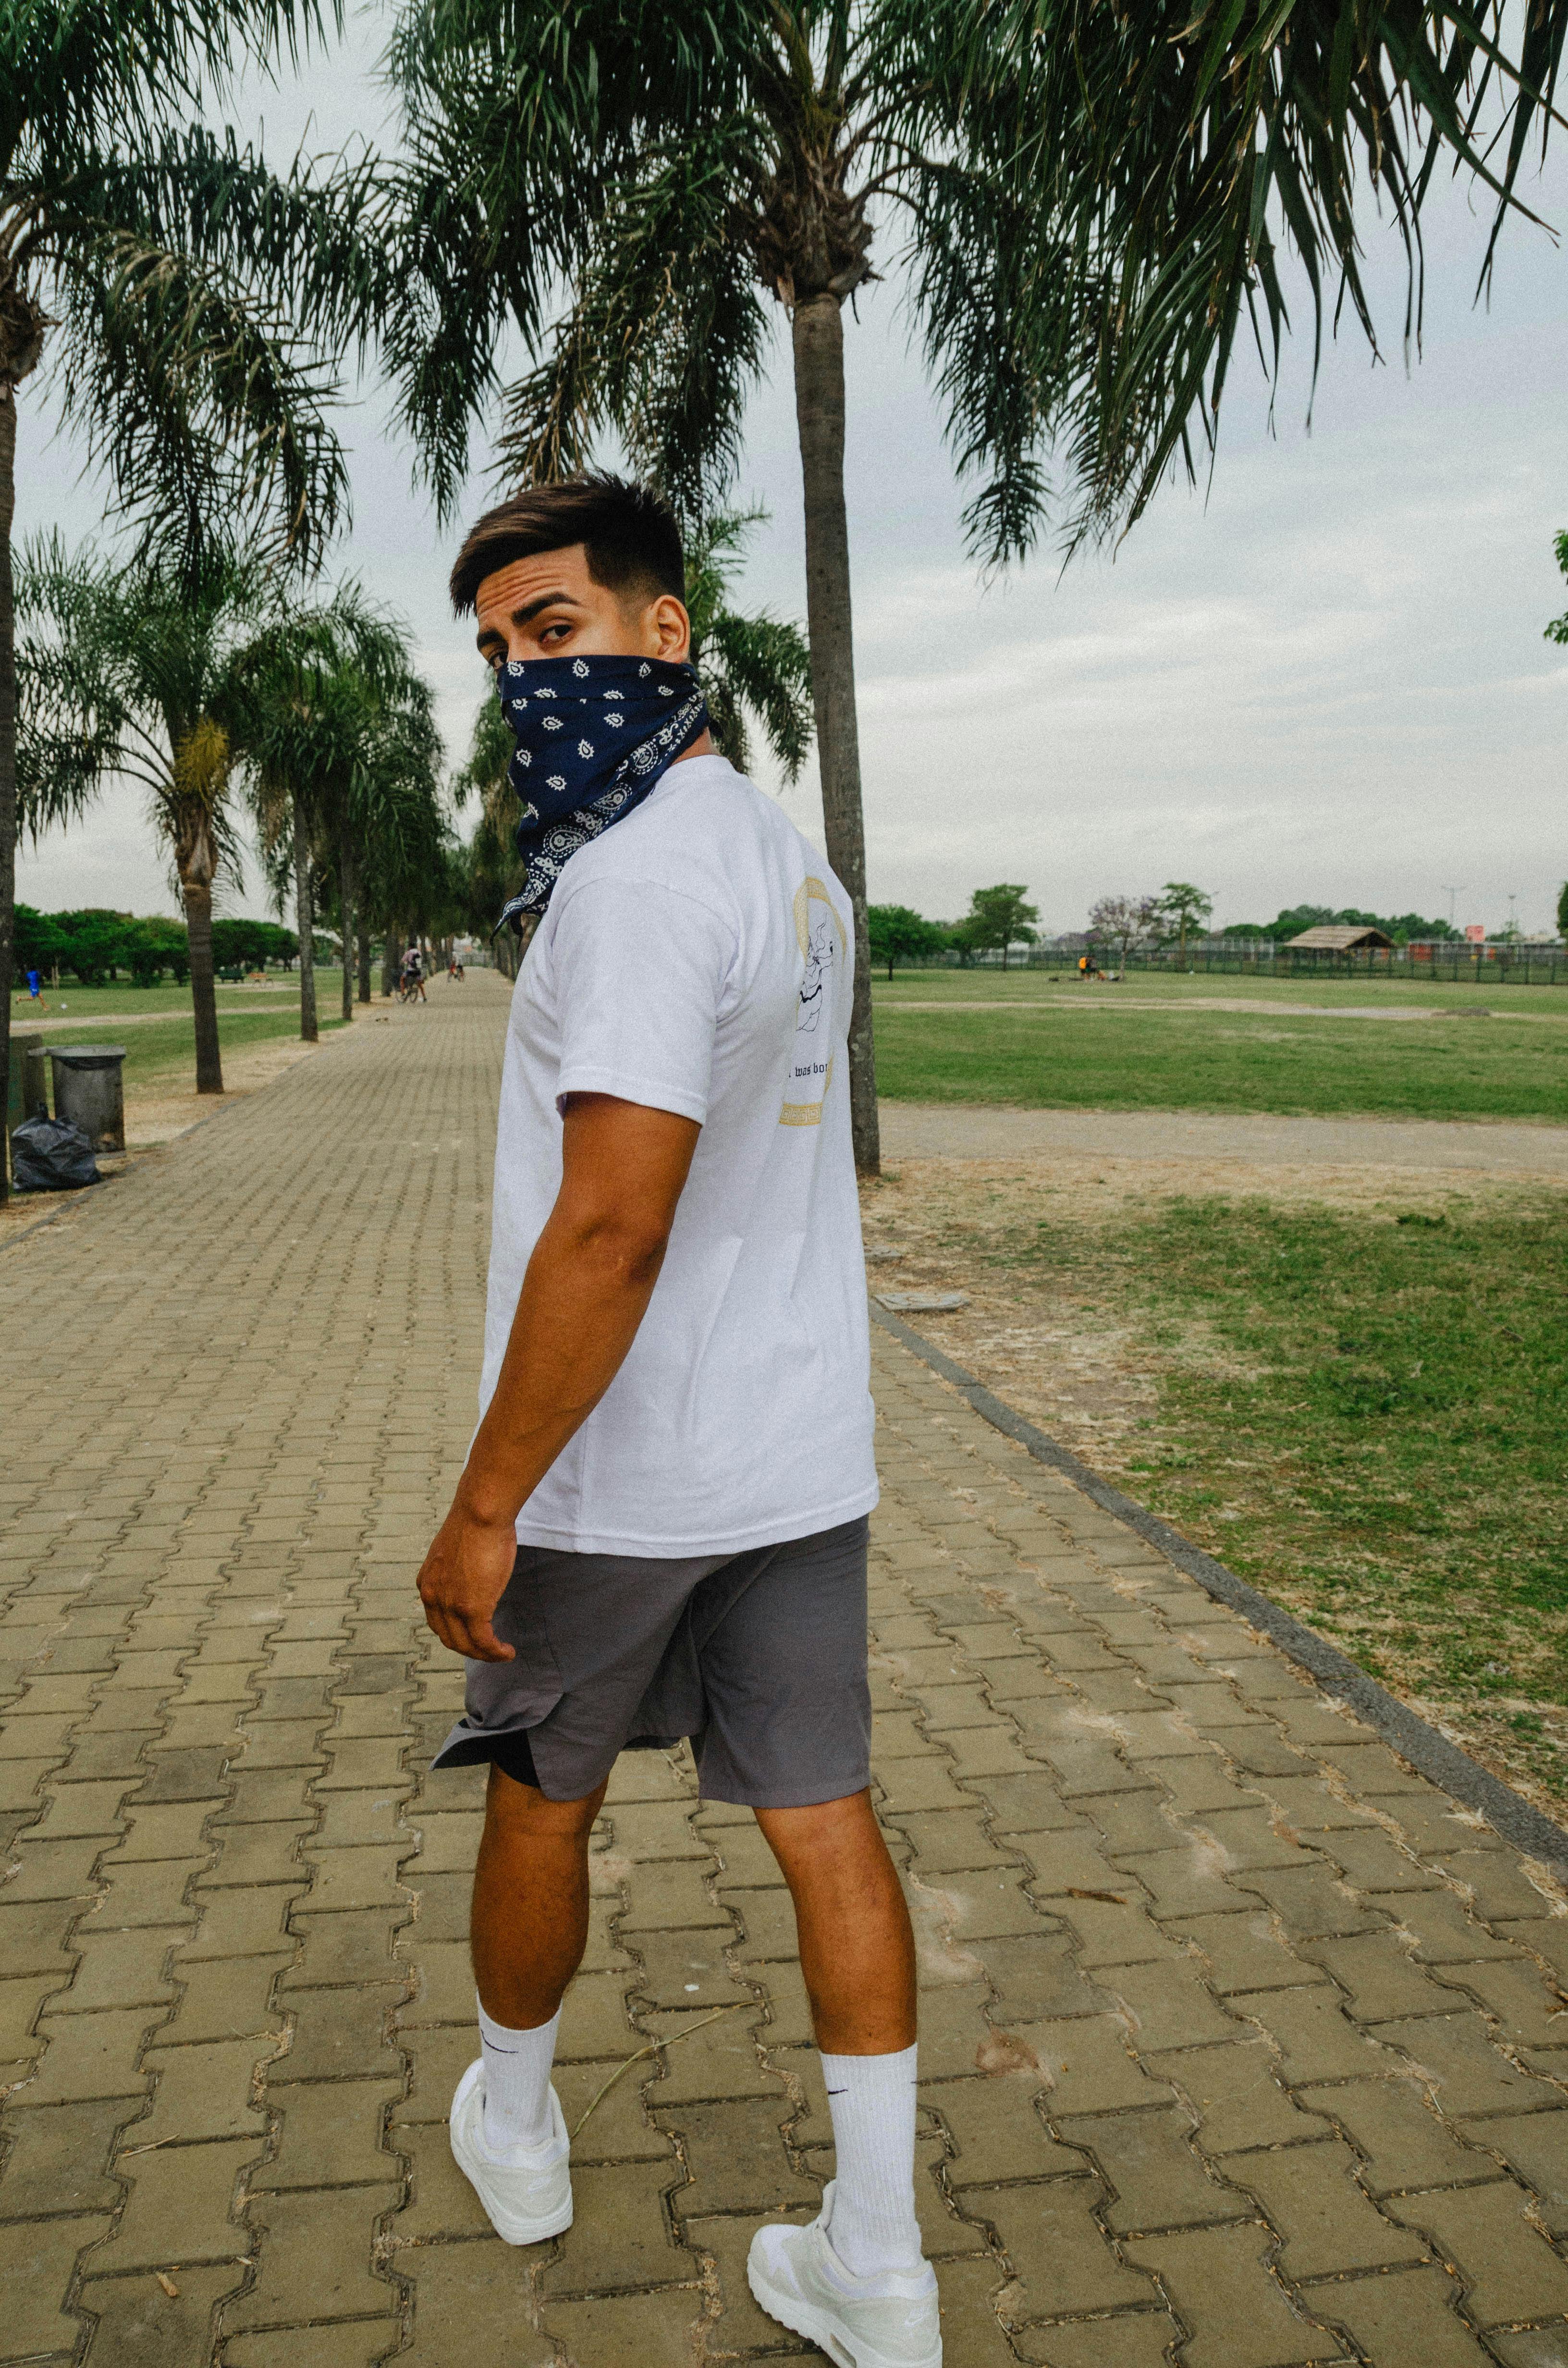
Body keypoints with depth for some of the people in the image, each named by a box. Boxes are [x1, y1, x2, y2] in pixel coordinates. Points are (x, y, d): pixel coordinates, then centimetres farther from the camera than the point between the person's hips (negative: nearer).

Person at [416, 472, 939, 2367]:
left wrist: (483, 1504, -20)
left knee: (540, 1799, 17)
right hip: (805, 1457, 8)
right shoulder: (793, 860, 9)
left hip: (622, 1479, -7)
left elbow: (611, 1229, -28)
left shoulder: (639, 877, -21)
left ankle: (512, 2128, 42)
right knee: (822, 1817, 11)